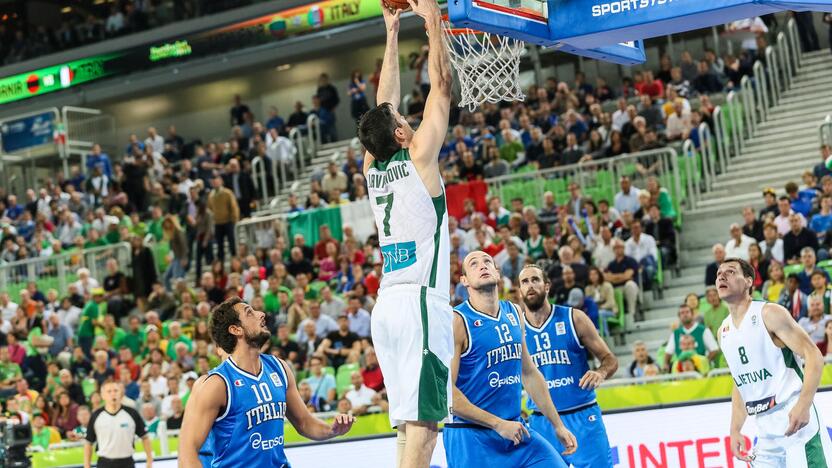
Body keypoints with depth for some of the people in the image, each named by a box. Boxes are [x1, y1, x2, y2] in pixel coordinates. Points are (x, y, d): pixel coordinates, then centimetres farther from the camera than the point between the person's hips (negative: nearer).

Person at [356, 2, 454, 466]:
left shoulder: (373, 167, 12)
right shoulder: (418, 157, -4)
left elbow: (386, 104, 25)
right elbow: (442, 83, 1)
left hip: (387, 305, 7)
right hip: (422, 302, -7)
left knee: (409, 419, 7)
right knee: (423, 418, -13)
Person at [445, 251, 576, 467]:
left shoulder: (514, 313, 10)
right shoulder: (457, 321, -12)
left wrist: (558, 425, 18)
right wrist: (498, 424, -17)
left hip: (515, 427, 7)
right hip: (470, 436, -6)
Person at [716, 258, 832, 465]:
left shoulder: (770, 313, -7)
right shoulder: (724, 332, 14)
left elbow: (813, 356, -12)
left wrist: (804, 405, -25)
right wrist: (735, 429, 12)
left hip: (795, 419, -7)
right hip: (765, 431, 7)